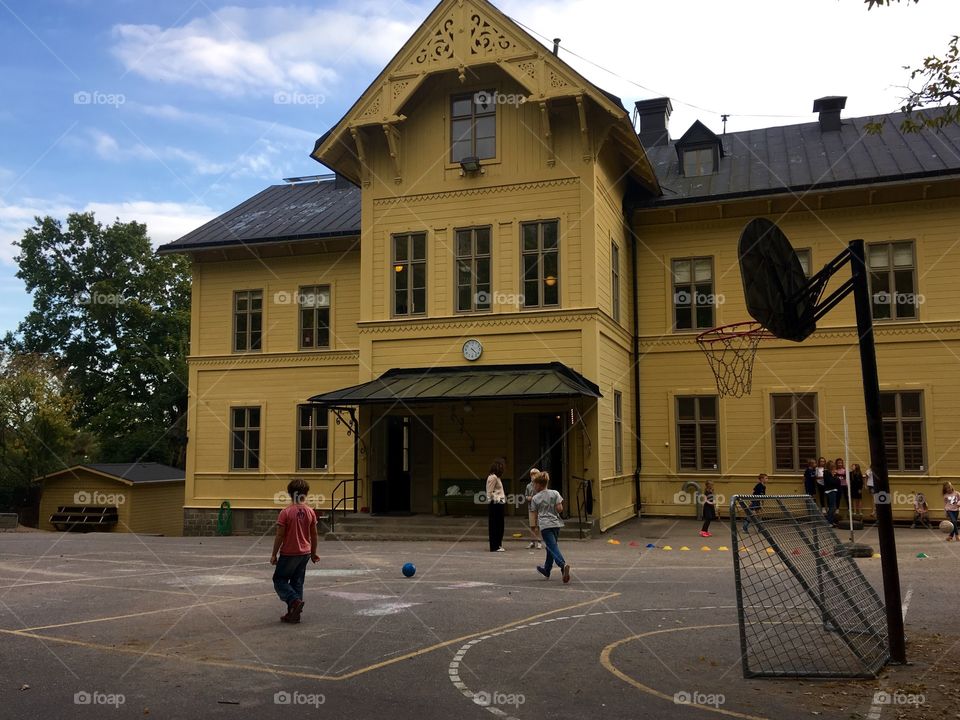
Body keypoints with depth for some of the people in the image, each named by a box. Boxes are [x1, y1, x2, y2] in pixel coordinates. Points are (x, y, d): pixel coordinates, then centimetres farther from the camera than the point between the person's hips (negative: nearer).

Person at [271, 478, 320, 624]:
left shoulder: (285, 512, -15)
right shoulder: (310, 512, -2)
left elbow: (280, 536, -13)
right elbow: (314, 534, 5)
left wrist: (274, 554, -2)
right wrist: (313, 553, 17)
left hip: (289, 553, -5)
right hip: (305, 553, 5)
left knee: (279, 579, 10)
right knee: (297, 583, 14)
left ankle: (295, 601, -10)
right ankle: (294, 614, 16)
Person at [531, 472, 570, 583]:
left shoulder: (535, 498, -1)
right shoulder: (555, 493, 3)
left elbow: (535, 515, 4)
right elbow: (559, 509, -4)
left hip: (545, 525, -4)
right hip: (556, 523, 4)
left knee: (553, 548, -11)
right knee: (551, 548, 19)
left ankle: (563, 565, -37)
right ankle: (546, 570, 33)